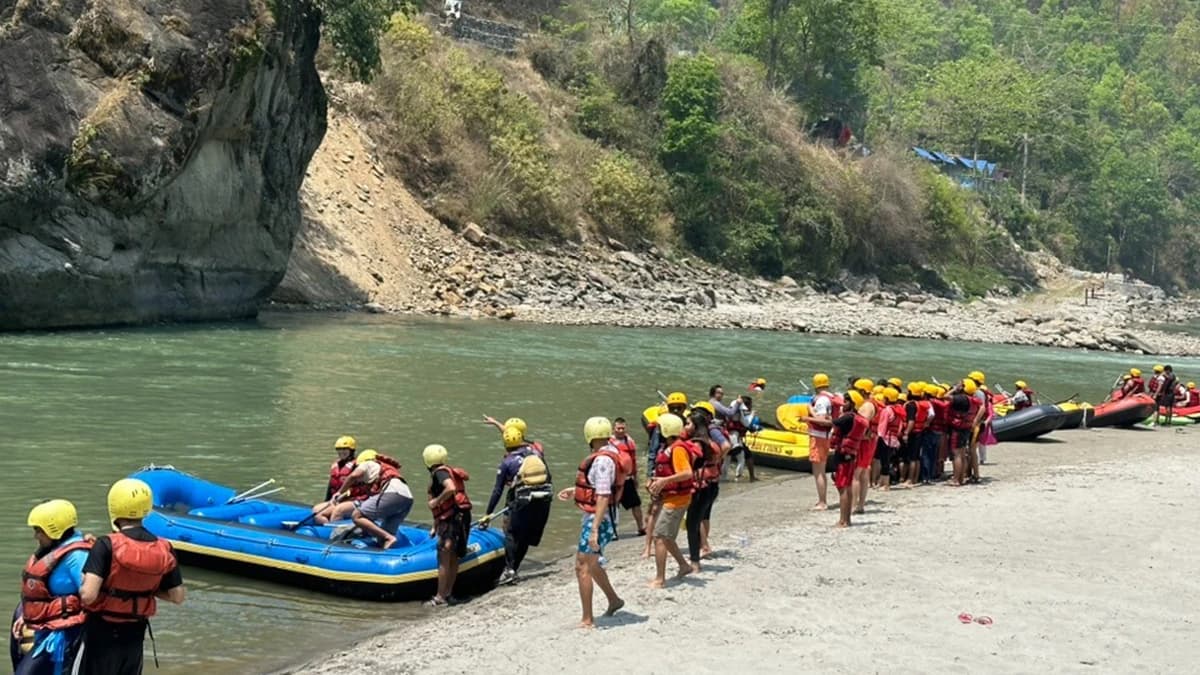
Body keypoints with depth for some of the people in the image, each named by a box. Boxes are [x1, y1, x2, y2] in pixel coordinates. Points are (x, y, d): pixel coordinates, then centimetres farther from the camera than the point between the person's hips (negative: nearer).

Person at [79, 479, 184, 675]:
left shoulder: (107, 546, -20)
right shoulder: (163, 549, -6)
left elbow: (88, 595, -27)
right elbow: (178, 596, -1)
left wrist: (82, 586, -5)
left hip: (103, 633, -4)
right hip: (135, 633, 4)